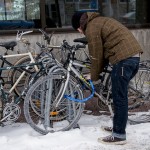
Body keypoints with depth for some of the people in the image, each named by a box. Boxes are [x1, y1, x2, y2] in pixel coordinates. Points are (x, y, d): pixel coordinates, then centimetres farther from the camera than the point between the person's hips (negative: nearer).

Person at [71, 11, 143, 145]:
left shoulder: (91, 28, -5)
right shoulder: (100, 21, 25)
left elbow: (96, 56, -4)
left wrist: (94, 77, 10)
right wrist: (97, 73, 24)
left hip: (123, 58, -10)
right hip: (134, 54, 10)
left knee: (119, 98, -3)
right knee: (120, 95, 18)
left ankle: (119, 135, 4)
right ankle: (118, 126, 29)